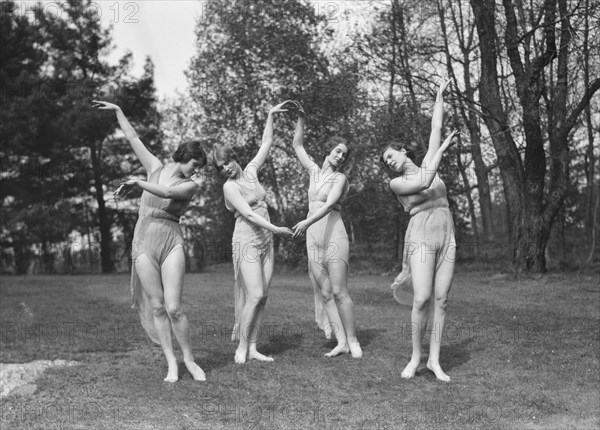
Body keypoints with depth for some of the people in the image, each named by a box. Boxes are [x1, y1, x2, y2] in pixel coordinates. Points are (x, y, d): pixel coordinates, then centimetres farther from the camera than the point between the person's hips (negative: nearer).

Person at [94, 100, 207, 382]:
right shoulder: (156, 168, 9)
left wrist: (136, 183, -17)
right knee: (157, 307, 2)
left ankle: (189, 358, 8)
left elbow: (166, 193, -20)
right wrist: (117, 111, 17)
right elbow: (133, 139, 14)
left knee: (173, 308, -10)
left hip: (171, 244, -2)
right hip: (144, 243, 2)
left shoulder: (189, 186, 1)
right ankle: (171, 362, 10)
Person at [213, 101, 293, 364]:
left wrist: (270, 115, 9)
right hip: (247, 241, -6)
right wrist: (277, 229, -16)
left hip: (265, 241, 6)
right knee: (255, 296, -13)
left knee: (263, 296, 2)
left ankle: (252, 348, 6)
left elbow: (267, 143, 15)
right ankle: (241, 348, -2)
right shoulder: (230, 186, -8)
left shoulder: (250, 172, 10)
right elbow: (249, 215, -15)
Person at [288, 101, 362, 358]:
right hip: (313, 240, 6)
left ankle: (352, 340, -1)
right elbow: (297, 146, 20)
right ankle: (341, 342, 5)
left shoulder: (340, 178, -2)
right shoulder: (314, 172, 14)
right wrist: (301, 119, 10)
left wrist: (307, 221, -33)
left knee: (339, 292, -9)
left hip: (334, 237, -6)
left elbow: (329, 204, -19)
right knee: (324, 294, 2)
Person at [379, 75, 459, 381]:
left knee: (441, 299, -3)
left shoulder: (426, 164, 16)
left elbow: (436, 129, 17)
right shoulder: (396, 183, 3)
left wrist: (439, 96, 20)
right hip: (421, 237, -4)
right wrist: (442, 150, -10)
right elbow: (424, 183, -15)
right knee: (422, 299, -16)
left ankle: (434, 359, 2)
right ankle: (415, 357, 0)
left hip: (447, 236, 4)